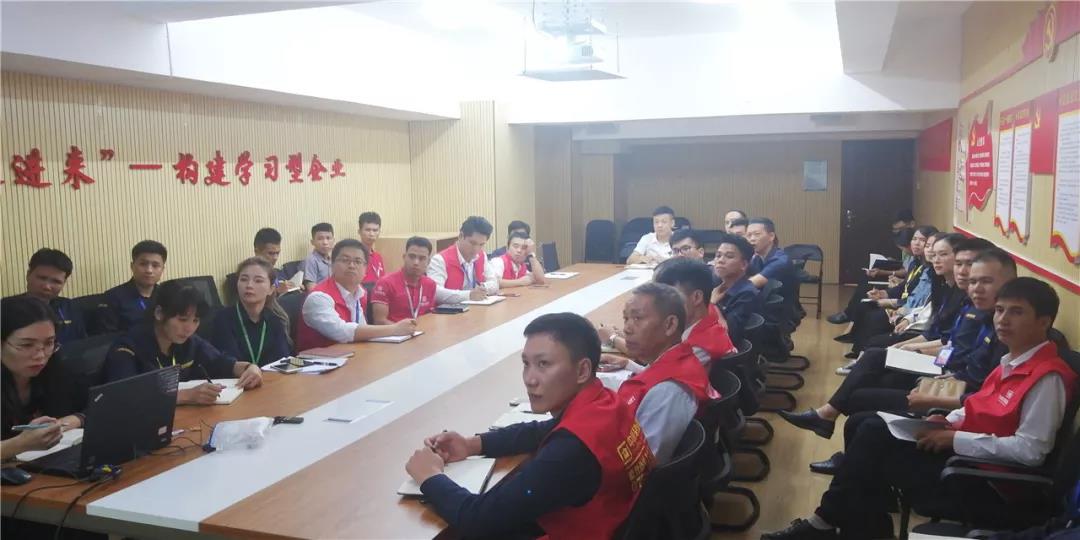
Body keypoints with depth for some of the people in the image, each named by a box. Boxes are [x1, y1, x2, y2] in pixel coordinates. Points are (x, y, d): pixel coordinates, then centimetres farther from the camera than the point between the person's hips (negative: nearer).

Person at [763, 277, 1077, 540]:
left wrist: (955, 439, -21)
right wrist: (951, 422, 2)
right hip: (966, 452, 9)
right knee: (873, 429, -3)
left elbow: (1030, 451, -26)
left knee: (874, 456, -13)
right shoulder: (1012, 362, 11)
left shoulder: (1047, 377, -19)